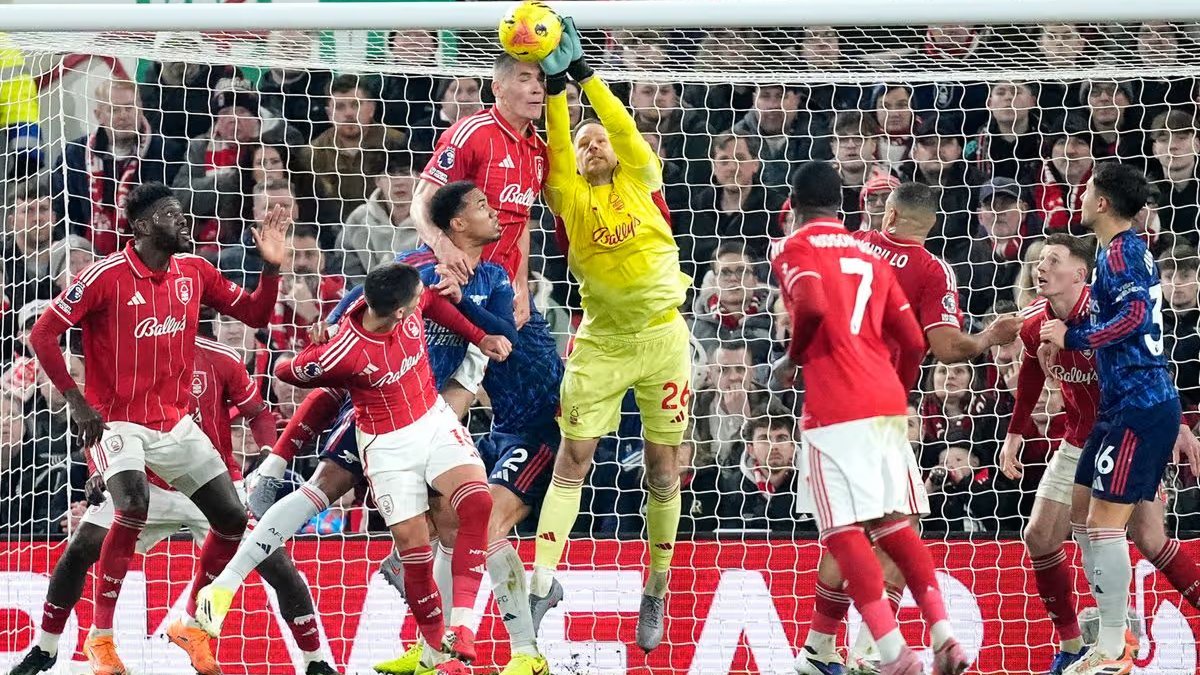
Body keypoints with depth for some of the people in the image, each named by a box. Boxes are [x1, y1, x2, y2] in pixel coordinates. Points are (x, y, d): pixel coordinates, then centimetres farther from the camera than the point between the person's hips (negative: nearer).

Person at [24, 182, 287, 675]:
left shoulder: (195, 272, 3)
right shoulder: (106, 277, -15)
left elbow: (254, 315, 12)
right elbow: (42, 334, -13)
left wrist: (271, 267, -5)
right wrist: (77, 401, -18)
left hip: (176, 424, 7)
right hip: (118, 424, -7)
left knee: (233, 519, 2)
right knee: (134, 506, -31)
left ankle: (191, 624, 23)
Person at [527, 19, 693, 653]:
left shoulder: (639, 180, 4)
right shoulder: (570, 195, 4)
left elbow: (625, 129, -11)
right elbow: (558, 144, -12)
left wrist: (583, 71, -18)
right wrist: (555, 84, -24)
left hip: (661, 335, 0)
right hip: (600, 341, 0)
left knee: (663, 467, 4)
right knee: (572, 458, -6)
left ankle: (657, 589, 14)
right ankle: (544, 578, -7)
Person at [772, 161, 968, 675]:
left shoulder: (795, 248, 3)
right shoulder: (868, 255, 20)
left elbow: (812, 307, -18)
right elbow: (913, 341, 16)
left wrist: (794, 356, 0)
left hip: (835, 407, -6)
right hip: (888, 400, 6)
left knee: (843, 531, -5)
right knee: (892, 525, 14)